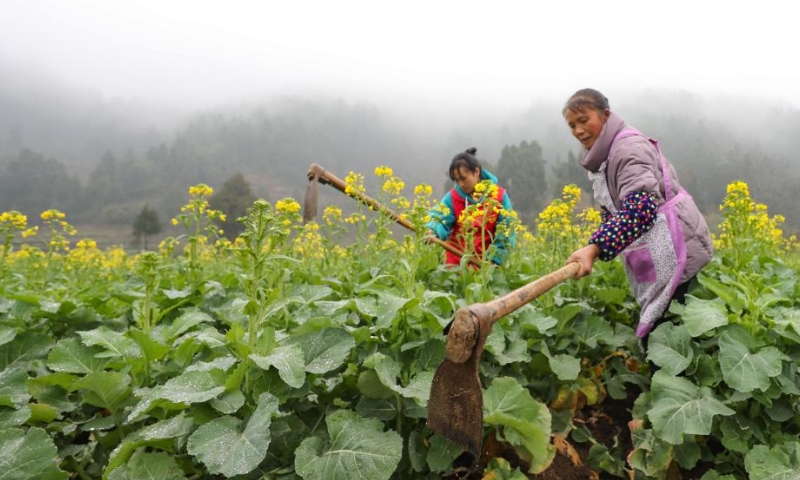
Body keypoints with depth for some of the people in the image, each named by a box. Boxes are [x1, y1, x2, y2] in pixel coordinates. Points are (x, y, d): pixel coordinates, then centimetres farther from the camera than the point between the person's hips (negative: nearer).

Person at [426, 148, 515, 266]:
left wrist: (492, 260, -14)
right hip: (456, 262, 1)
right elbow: (440, 218, -13)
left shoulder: (499, 196, -5)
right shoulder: (452, 197, -1)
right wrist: (431, 232, -36)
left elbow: (505, 234, -5)